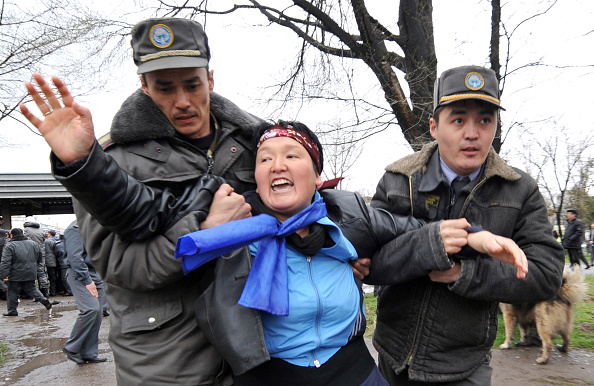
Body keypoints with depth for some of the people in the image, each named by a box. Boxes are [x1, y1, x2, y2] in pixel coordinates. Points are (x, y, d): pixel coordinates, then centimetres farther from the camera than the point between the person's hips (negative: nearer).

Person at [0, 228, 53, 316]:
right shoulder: (33, 244, 6)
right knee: (31, 289, 18)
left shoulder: (10, 246, -10)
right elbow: (40, 259, 16)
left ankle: (12, 310, 13)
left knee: (12, 292, 8)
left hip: (15, 275, -5)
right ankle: (44, 300, 1)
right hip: (30, 274, 5)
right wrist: (34, 266, 29)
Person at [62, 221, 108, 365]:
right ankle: (72, 347, -3)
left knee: (98, 313, 4)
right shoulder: (75, 229, -10)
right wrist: (87, 281, -20)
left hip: (96, 276, 8)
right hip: (80, 275, -8)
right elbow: (75, 257, -18)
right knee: (90, 308, -21)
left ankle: (89, 353, 13)